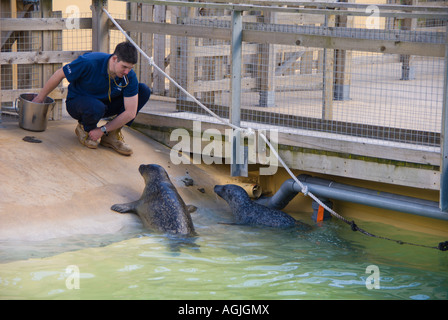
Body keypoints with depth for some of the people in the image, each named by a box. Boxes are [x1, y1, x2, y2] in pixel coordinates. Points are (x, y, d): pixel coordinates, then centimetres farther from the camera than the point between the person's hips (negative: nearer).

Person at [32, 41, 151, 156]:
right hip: (77, 102, -4)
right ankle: (84, 128, -4)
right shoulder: (89, 63, -31)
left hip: (105, 103, 4)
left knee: (144, 91, -16)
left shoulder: (130, 76, -21)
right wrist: (41, 97, -2)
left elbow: (130, 112, -17)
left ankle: (113, 134, -7)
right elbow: (59, 74, -15)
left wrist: (103, 130, -19)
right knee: (96, 108, -43)